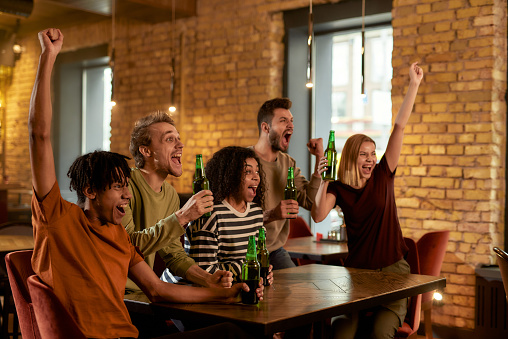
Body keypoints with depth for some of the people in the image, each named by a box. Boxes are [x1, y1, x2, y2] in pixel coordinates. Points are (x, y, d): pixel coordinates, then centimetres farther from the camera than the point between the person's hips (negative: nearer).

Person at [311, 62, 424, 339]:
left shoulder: (383, 176, 2)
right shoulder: (338, 188, 3)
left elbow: (399, 127, -3)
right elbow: (318, 216, -16)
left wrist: (414, 85, -5)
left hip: (393, 269, 0)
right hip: (356, 271, 0)